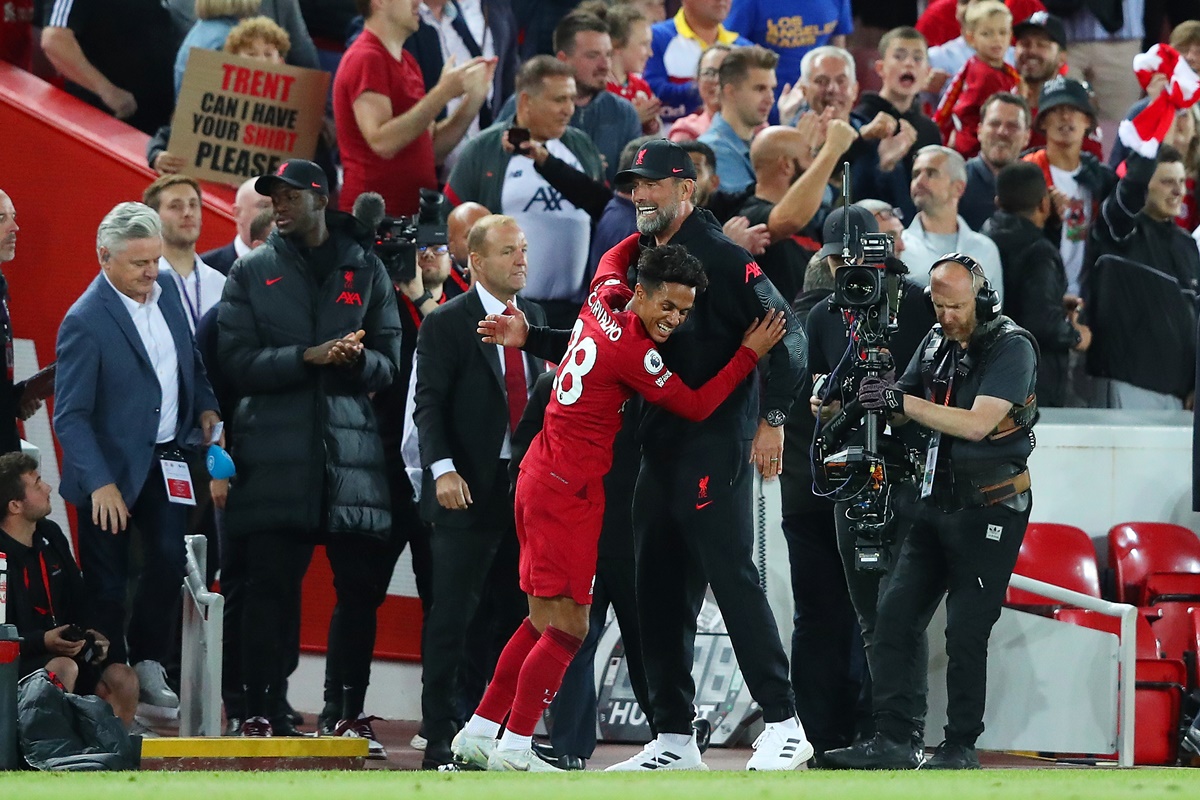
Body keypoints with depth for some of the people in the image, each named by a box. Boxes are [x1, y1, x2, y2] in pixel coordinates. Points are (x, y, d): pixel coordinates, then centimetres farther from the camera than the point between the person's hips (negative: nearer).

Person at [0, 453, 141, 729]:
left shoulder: (50, 535, 9)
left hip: (64, 649, 7)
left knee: (122, 679, -13)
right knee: (64, 669, -35)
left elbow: (78, 598, 20)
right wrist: (42, 642, -25)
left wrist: (90, 633, 2)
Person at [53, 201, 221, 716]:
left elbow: (189, 355, 20)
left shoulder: (166, 288, 2)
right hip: (113, 468, -5)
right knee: (107, 586, 2)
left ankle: (148, 665, 14)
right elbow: (70, 416, -19)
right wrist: (100, 484, -26)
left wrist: (204, 404, 5)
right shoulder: (85, 321, -19)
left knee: (170, 563, -3)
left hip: (166, 460, 6)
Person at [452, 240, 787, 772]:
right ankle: (514, 750, -6)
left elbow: (615, 257, 31)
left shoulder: (603, 300, 6)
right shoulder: (632, 349, -18)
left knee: (545, 621, 14)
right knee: (567, 626, -7)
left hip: (541, 474, 10)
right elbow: (696, 407, -9)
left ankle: (478, 734, 17)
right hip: (568, 489, -10)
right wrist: (750, 354, -4)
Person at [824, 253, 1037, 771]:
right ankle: (895, 739, 2)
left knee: (965, 633, -7)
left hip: (989, 509, -7)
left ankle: (961, 747, 1)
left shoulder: (1011, 348, -12)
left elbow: (977, 424, -23)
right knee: (894, 618, 1)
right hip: (935, 503, 7)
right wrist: (875, 392, -9)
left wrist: (902, 401, -24)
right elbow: (901, 411, 13)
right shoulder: (937, 342, 10)